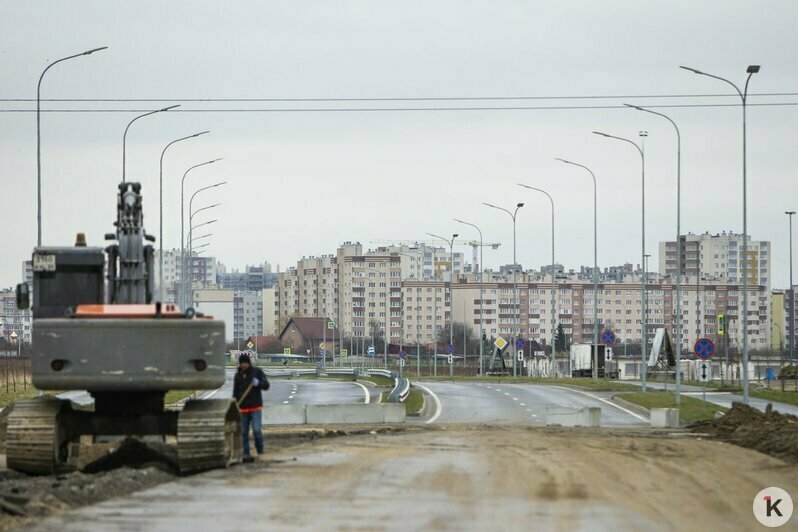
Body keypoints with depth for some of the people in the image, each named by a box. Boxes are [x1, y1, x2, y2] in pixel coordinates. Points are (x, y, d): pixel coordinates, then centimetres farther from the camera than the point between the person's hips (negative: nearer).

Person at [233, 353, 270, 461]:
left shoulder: (257, 372, 1)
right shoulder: (238, 375, 12)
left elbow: (266, 385, -3)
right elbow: (235, 391, 18)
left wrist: (258, 383, -23)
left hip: (256, 407, -4)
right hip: (243, 408, 4)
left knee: (257, 430, -12)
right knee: (244, 432, 4)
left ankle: (260, 452, 2)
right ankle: (246, 454, 9)